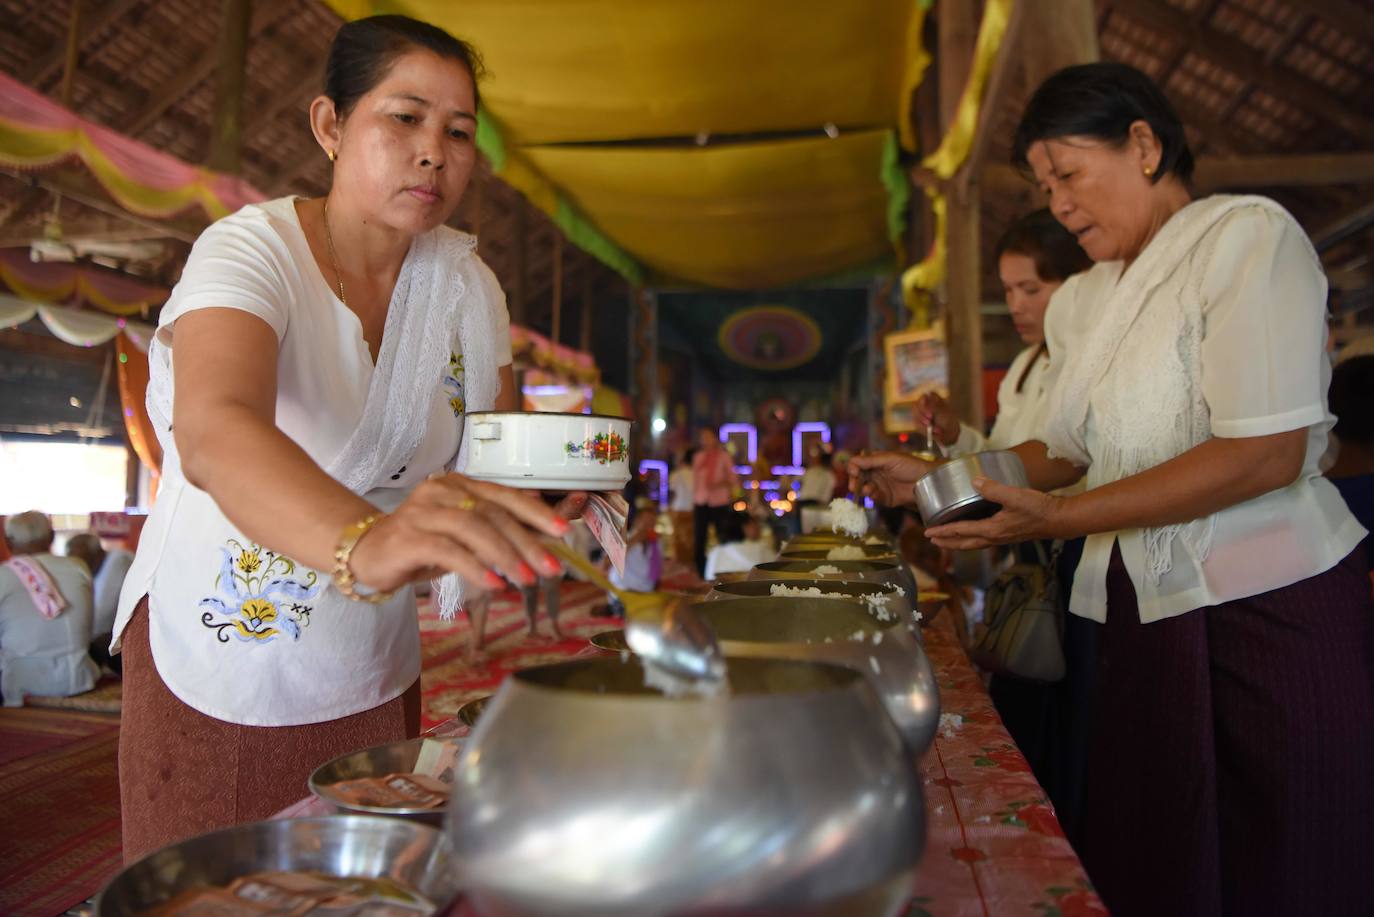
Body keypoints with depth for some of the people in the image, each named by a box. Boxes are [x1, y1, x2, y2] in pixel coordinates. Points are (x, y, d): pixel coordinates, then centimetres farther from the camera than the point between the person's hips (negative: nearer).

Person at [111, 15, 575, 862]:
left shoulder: (465, 282, -2)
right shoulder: (251, 252, -17)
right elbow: (214, 433, -37)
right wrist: (366, 543, -56)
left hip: (372, 681, 4)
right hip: (212, 677, -4)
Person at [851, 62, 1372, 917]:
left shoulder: (1248, 235, -9)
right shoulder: (1082, 301, 12)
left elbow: (1267, 453, -19)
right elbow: (1066, 453, 17)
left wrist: (1060, 518, -23)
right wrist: (929, 475, 6)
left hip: (1273, 608, -6)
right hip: (1147, 607, 7)